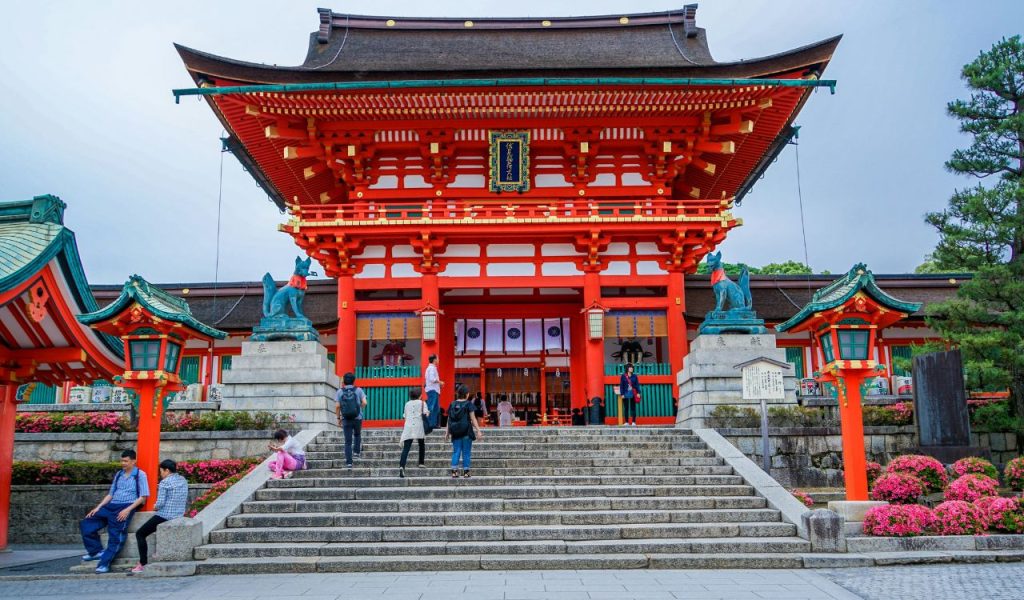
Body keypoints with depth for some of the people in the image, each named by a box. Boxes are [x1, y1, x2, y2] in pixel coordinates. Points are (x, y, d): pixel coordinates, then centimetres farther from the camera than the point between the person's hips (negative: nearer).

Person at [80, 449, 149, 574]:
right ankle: (97, 551, 0)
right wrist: (98, 507, 7)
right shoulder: (118, 474, 20)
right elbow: (110, 494, 22)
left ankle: (104, 563, -19)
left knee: (115, 535, -21)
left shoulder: (140, 475, 0)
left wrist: (127, 510, -15)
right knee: (86, 524, -5)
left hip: (126, 506, -7)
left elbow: (143, 497, -5)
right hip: (111, 506, 7)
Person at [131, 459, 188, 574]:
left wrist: (155, 507, 2)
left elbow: (160, 503, -18)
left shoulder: (165, 482, -13)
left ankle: (143, 564, 2)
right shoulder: (183, 481, 10)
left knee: (140, 534, 9)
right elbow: (186, 501, 14)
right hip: (179, 516, 8)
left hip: (164, 516, -8)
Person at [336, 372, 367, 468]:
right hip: (358, 418, 0)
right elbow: (364, 403, -10)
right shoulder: (358, 390, -1)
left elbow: (337, 406, -4)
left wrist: (338, 418, 5)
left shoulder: (340, 391, 1)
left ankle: (349, 462, 0)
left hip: (346, 419, 0)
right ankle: (356, 452, 18)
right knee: (357, 435, 29)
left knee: (348, 441, 4)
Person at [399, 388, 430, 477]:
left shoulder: (407, 404, 18)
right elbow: (425, 414, -6)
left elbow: (405, 416, 18)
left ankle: (401, 466, -24)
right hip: (419, 426, -2)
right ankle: (421, 462, 25)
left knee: (406, 448, -8)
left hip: (408, 427, 2)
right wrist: (428, 413, 14)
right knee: (421, 445, 23)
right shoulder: (422, 403, 7)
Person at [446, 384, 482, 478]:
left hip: (455, 432, 3)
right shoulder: (468, 404, -5)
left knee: (456, 452, 8)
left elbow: (449, 419, 7)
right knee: (466, 452, 5)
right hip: (466, 432, -3)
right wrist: (478, 431, -4)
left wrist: (447, 432, 14)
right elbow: (473, 419, -7)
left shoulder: (452, 404, 5)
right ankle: (466, 471, 6)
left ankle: (454, 471, 1)